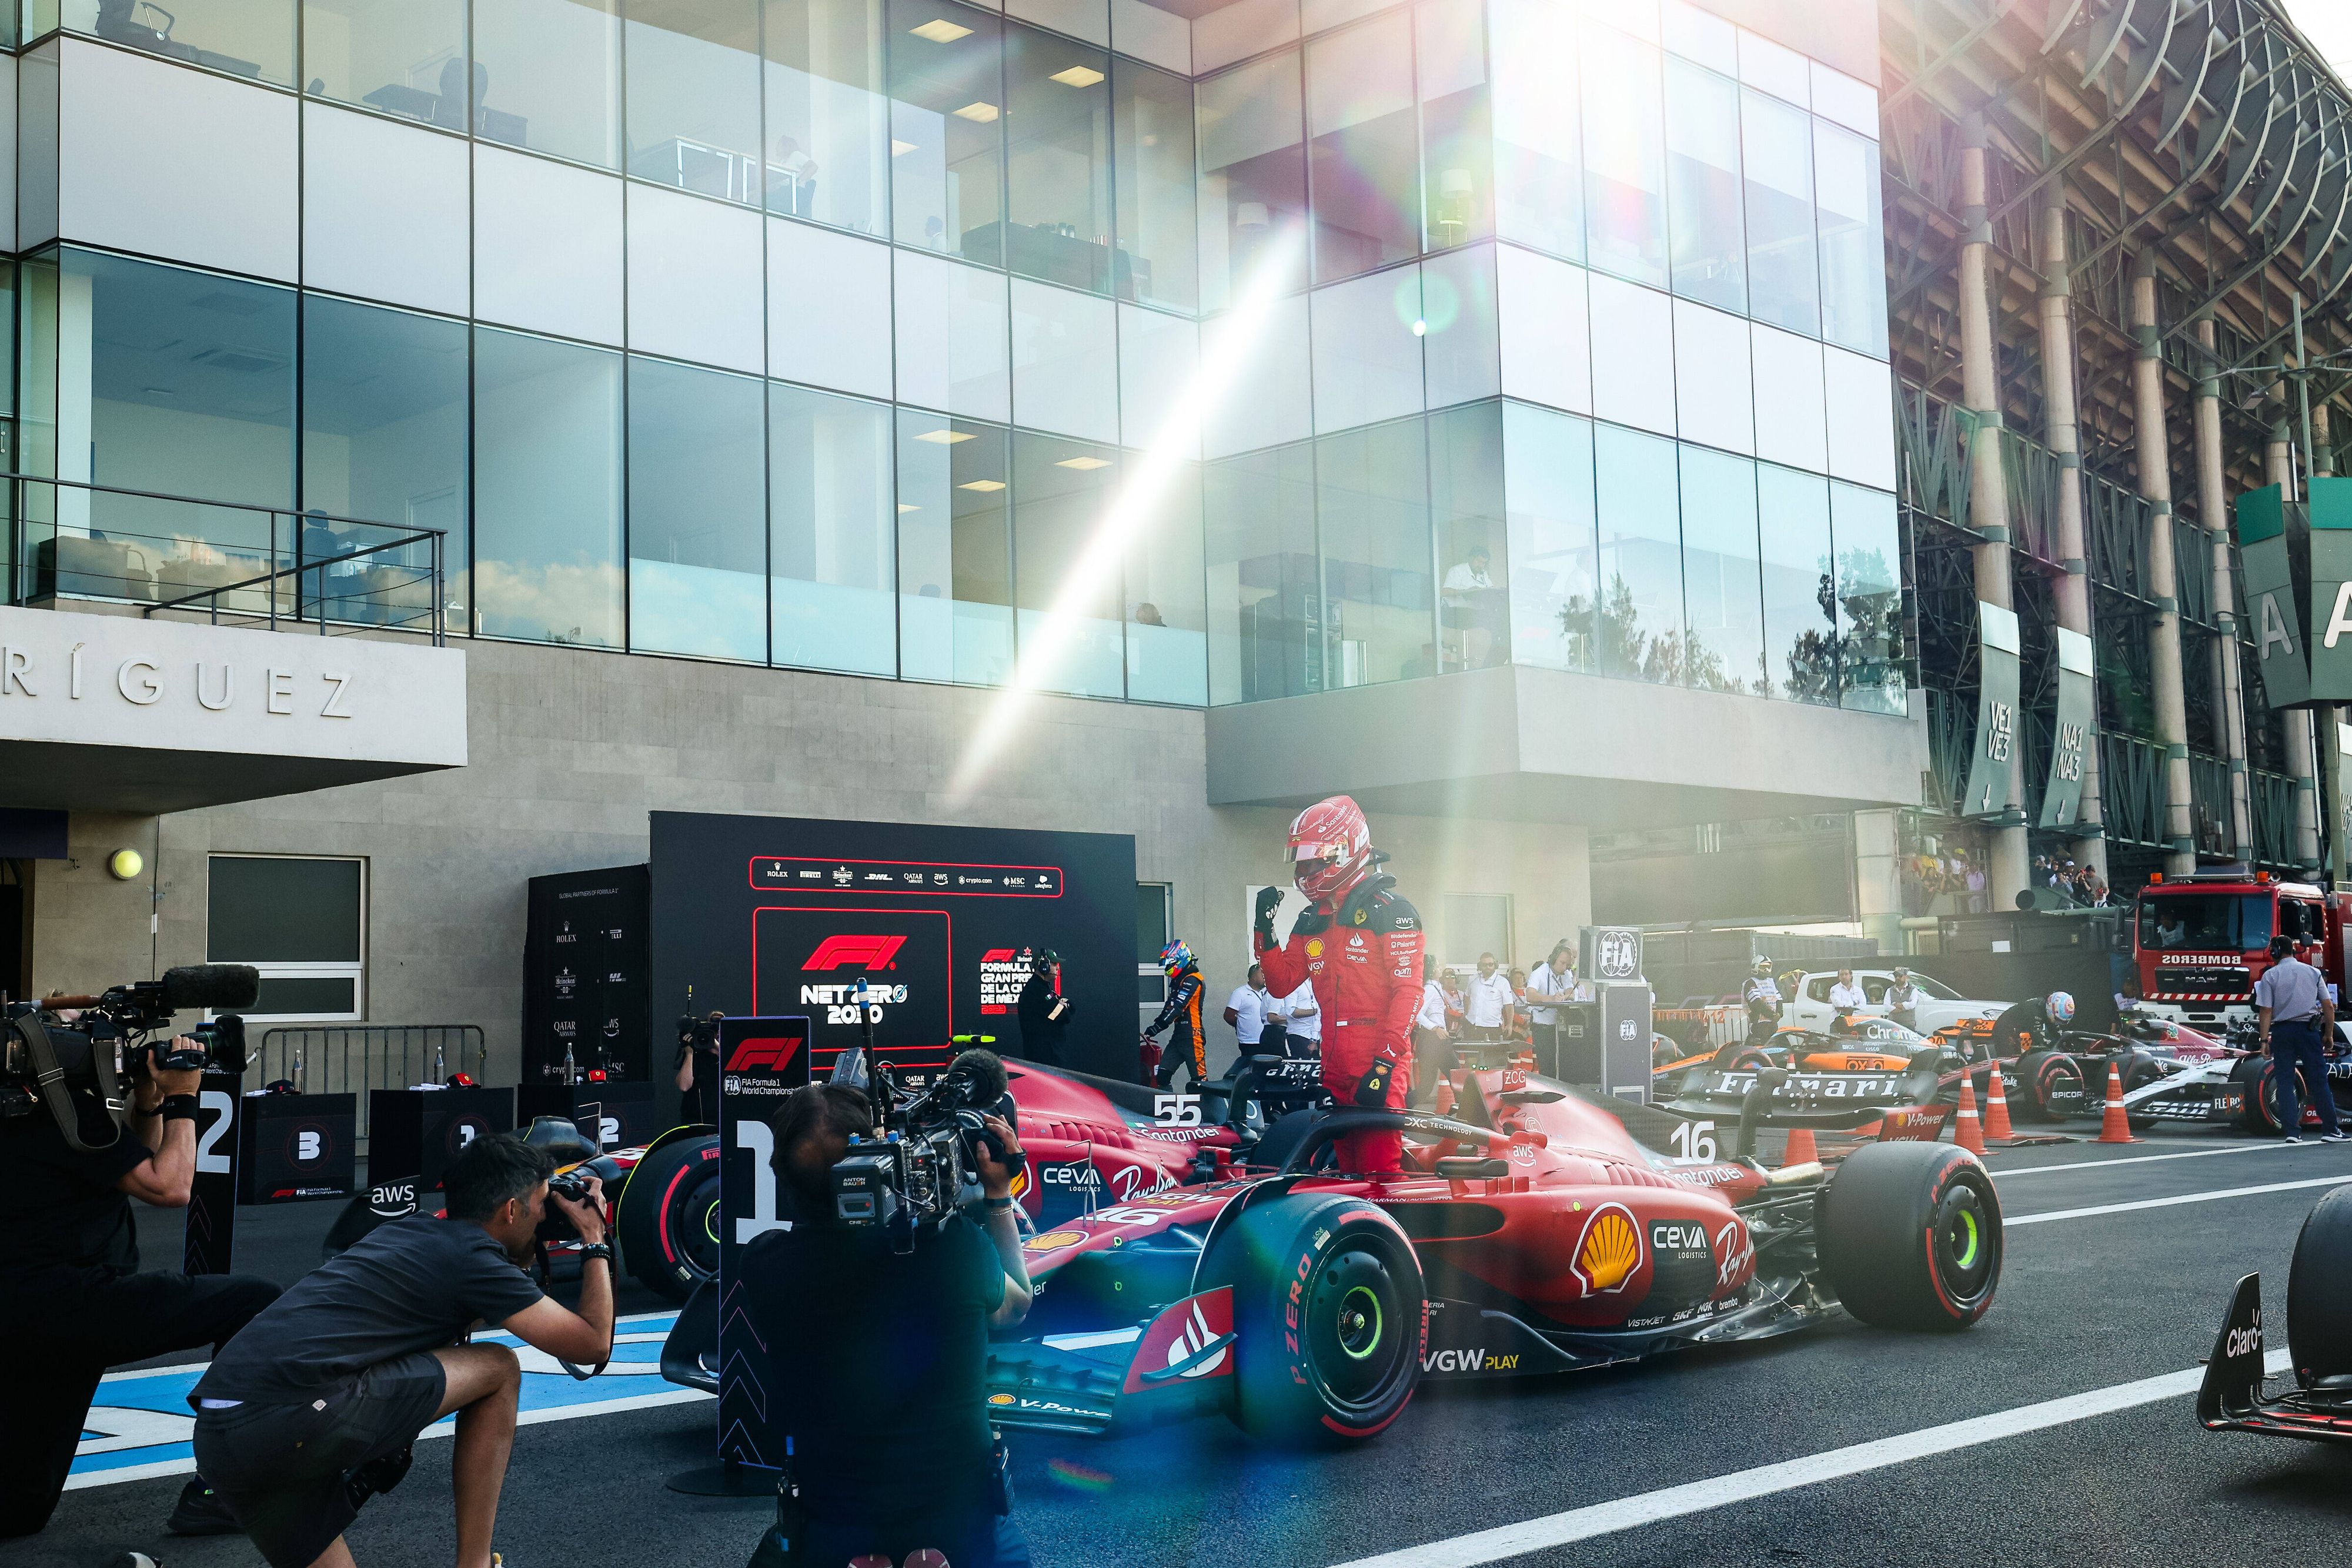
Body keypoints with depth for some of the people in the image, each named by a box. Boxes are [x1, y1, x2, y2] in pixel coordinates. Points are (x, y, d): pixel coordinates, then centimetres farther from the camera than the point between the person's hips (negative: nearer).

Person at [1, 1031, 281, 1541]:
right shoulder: (76, 1112, -9)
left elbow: (144, 1169, 28)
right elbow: (170, 1188, -10)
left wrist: (149, 1103, 15)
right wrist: (182, 1100, 0)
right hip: (66, 1304, -10)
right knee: (255, 1302, -8)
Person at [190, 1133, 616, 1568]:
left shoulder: (408, 1231, 25)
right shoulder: (475, 1258, 1)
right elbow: (592, 1344, 7)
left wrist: (524, 1256, 42)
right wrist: (595, 1242, 20)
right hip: (294, 1419, -8)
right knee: (498, 1369, 8)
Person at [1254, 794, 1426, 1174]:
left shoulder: (1389, 911, -7)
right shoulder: (1311, 921, 17)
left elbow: (1408, 991, -13)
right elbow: (1281, 982, 19)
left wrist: (1384, 1064, -20)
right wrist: (1264, 929, 5)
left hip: (1380, 1067, -7)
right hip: (1334, 1068, 7)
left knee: (1379, 1172, -13)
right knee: (1348, 1172, 10)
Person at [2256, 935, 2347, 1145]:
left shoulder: (2270, 975, -2)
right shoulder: (2312, 972, 6)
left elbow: (2266, 1011, -7)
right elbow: (2328, 1006, 5)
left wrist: (2264, 1039, -5)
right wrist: (2329, 1033, 13)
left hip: (2282, 1031, -1)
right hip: (2308, 1029, 1)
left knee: (2285, 1082, 2)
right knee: (2319, 1080, 4)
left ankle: (2292, 1131, -2)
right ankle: (2330, 1129, 3)